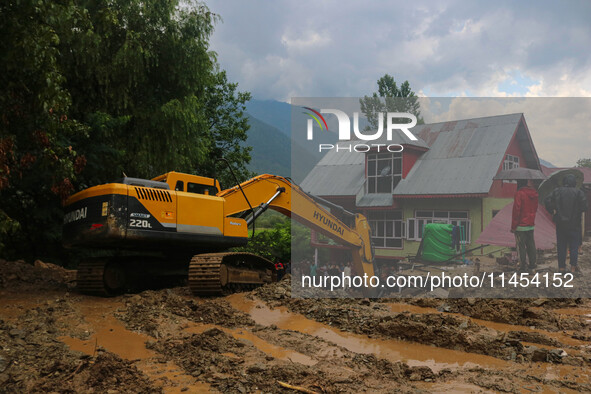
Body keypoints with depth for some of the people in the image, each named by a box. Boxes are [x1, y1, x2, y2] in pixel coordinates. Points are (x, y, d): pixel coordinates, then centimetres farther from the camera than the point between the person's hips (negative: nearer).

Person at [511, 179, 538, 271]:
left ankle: (523, 267, 2)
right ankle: (532, 266, 20)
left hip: (521, 226, -7)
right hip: (531, 225, 7)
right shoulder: (534, 193, 7)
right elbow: (535, 209, 15)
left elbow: (516, 210, -16)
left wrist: (513, 226, -11)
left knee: (521, 247, -1)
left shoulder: (519, 194, -16)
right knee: (531, 245, 14)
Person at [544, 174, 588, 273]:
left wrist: (553, 211, 1)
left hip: (560, 223, 2)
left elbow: (547, 201, -8)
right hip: (574, 223, -2)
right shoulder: (578, 192, -6)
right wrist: (579, 211, 2)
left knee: (561, 245, 8)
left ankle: (562, 266, 10)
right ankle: (573, 266, 4)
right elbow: (584, 203, -16)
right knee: (574, 245, 8)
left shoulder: (557, 191, 0)